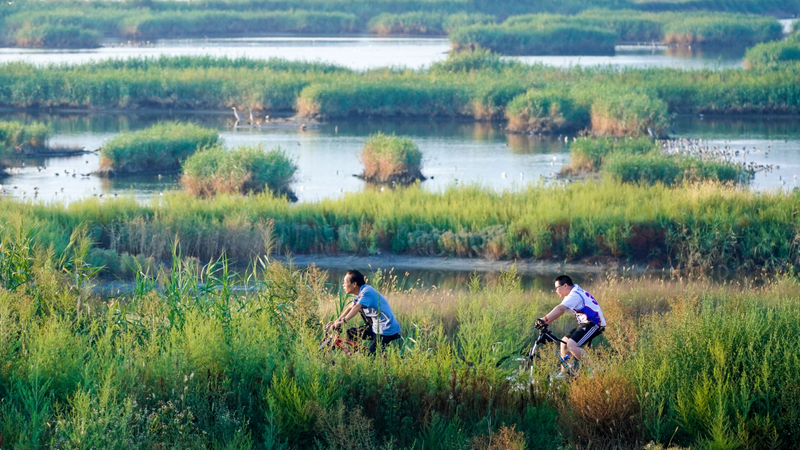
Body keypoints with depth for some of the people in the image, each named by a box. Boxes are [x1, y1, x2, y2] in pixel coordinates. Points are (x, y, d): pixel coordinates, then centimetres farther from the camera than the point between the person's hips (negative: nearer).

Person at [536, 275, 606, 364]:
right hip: (585, 323, 11)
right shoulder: (573, 293, 16)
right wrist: (546, 322, -1)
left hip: (593, 324, -11)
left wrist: (545, 319, -42)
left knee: (571, 345, -24)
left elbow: (560, 309, -32)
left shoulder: (575, 295, -17)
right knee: (564, 342, 12)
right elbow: (560, 310, 12)